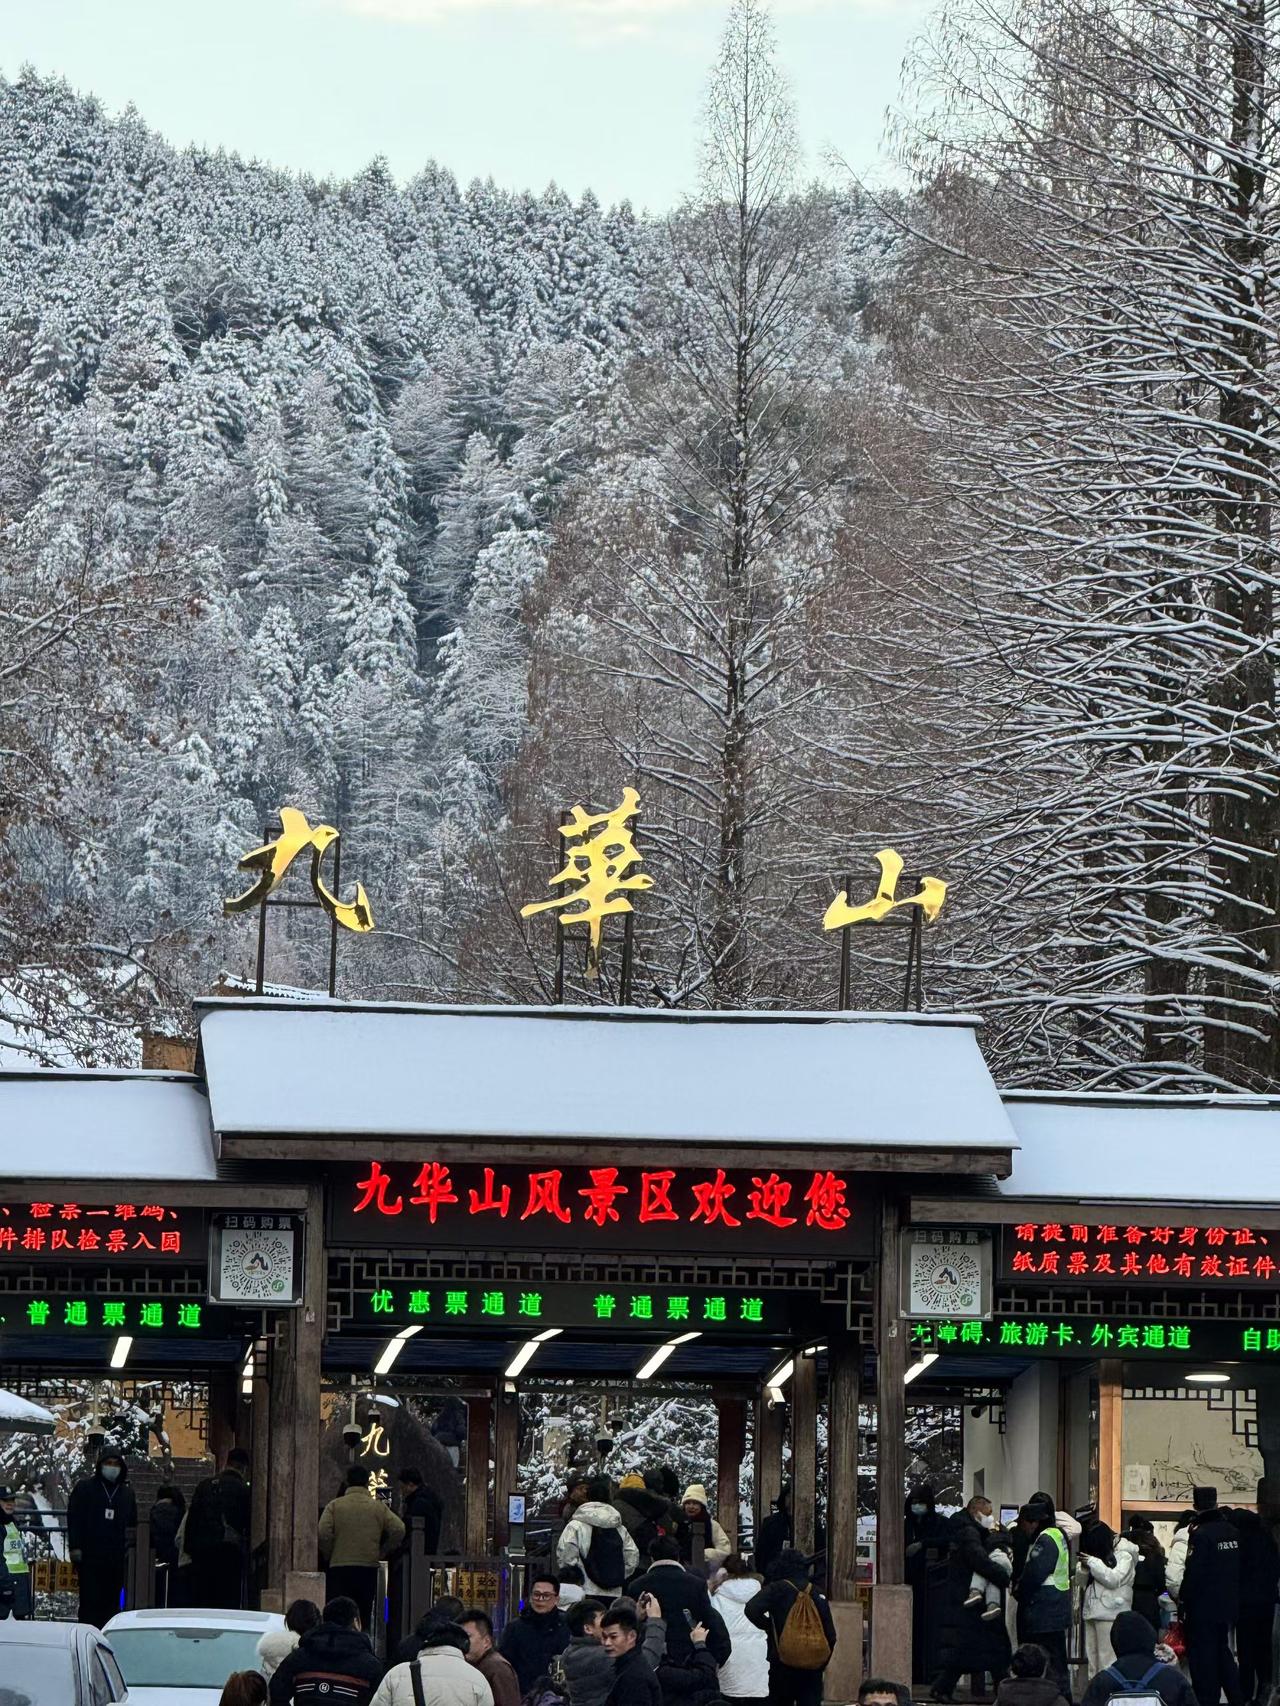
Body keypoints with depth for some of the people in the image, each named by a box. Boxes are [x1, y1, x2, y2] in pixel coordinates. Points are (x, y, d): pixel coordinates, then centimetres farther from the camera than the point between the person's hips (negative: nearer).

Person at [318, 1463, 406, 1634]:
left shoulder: (334, 1506, 0)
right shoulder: (379, 1507, 3)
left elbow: (324, 1534, -11)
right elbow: (399, 1530, -5)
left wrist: (328, 1556, 5)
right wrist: (382, 1552, 8)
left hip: (339, 1568, -1)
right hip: (369, 1568, 1)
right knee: (364, 1615, 7)